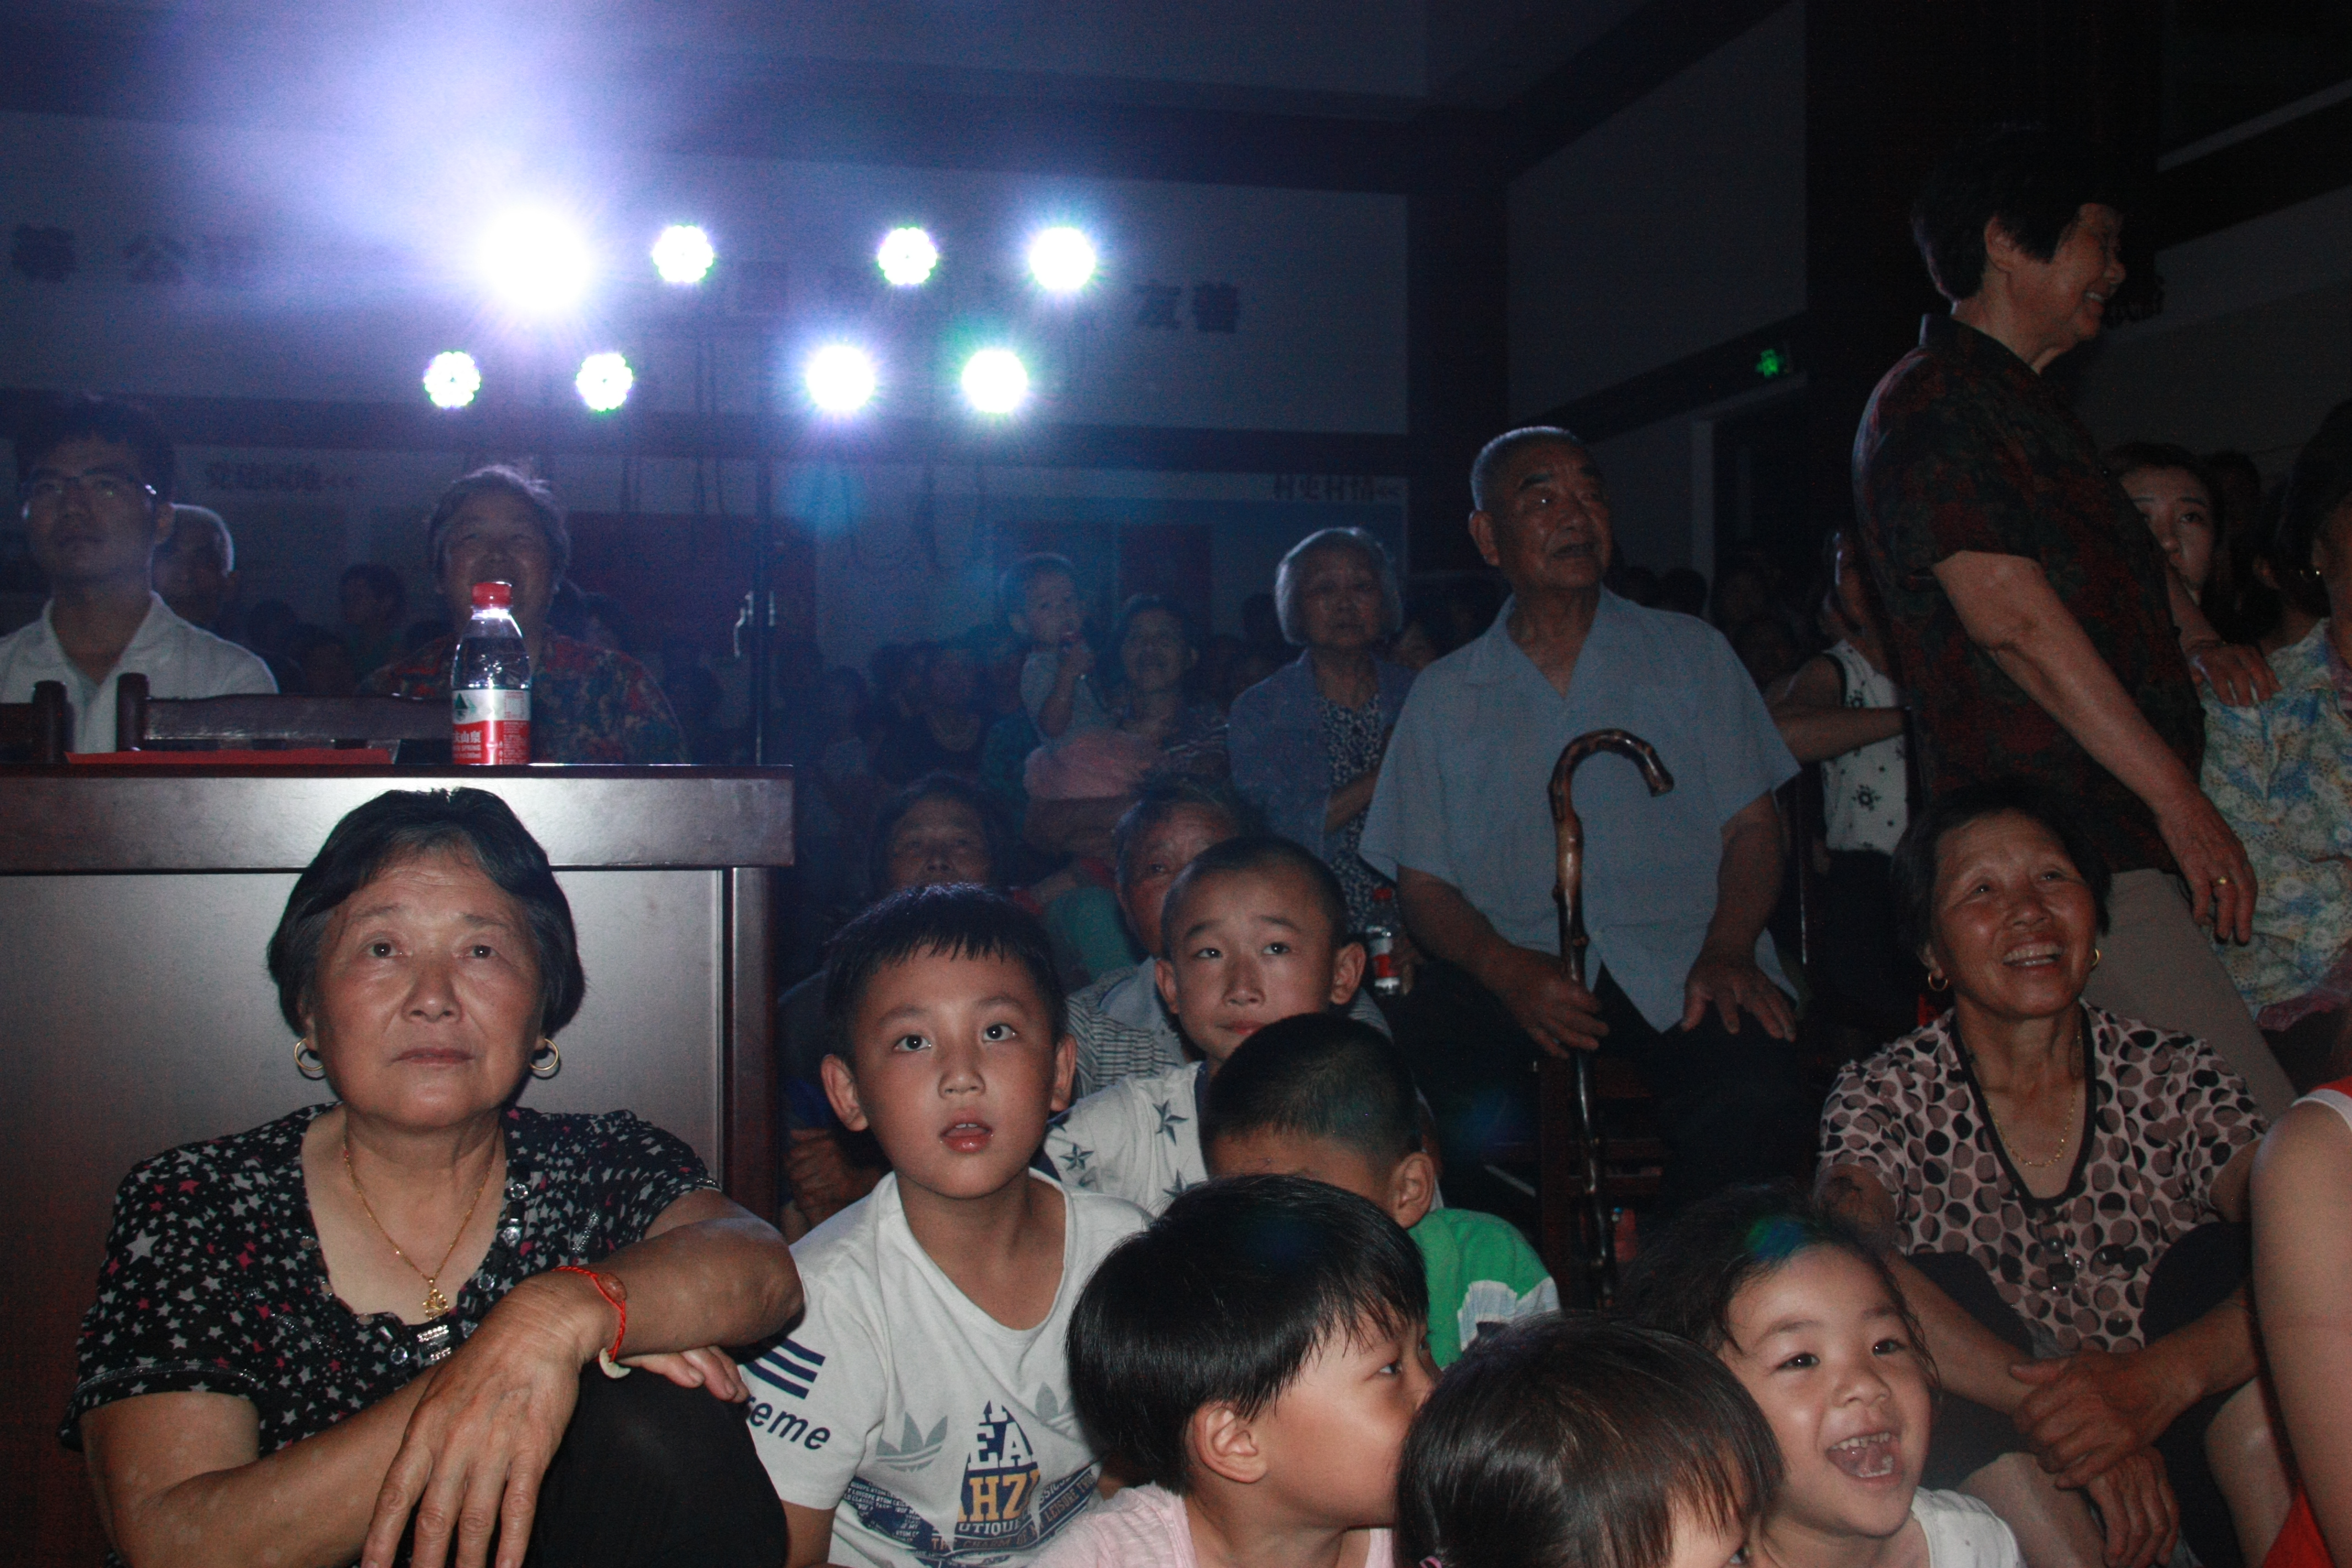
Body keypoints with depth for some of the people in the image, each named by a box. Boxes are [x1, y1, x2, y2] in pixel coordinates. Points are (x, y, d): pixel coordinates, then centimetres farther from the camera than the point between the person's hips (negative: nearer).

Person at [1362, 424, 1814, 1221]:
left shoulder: (1689, 653, 16)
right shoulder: (1443, 697, 15)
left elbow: (1751, 825, 10)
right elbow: (1423, 882, 9)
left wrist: (1726, 952, -10)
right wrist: (1506, 969, -12)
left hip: (1676, 964, 0)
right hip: (1512, 969, 0)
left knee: (1757, 1100, -32)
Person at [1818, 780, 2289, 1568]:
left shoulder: (2176, 1078, 2)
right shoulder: (1887, 1097, -3)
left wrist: (2159, 1379, -34)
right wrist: (2071, 1416, -34)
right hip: (1987, 1471, -1)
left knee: (2216, 1265, -19)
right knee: (1942, 1287, -24)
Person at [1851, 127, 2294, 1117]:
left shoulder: (2023, 404, 25)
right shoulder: (1930, 406, -8)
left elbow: (2122, 546, 41)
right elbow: (2013, 618, -17)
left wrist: (2193, 636, 19)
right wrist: (2179, 799, -17)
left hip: (2119, 835, 10)